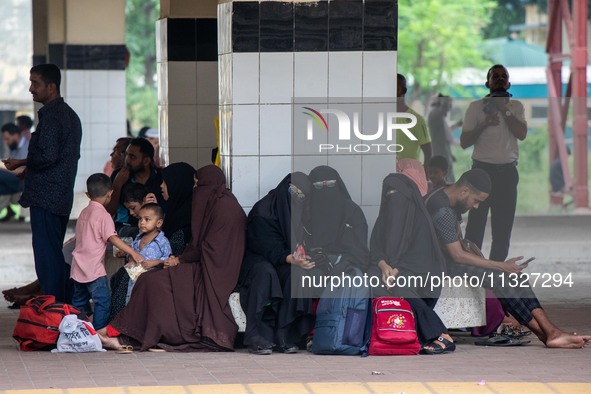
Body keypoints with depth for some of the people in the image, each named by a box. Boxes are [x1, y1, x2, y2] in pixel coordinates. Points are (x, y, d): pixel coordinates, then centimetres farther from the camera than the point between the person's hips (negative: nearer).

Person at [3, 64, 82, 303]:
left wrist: (21, 163, -7)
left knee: (47, 258, -8)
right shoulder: (70, 114, 17)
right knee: (58, 255, 15)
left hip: (45, 198, -10)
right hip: (63, 198, 10)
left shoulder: (50, 115, -14)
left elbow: (46, 156, -23)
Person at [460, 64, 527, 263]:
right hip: (483, 168, -3)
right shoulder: (476, 107, 4)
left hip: (507, 171, 3)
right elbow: (464, 142, 1)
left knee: (504, 222, 3)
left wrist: (505, 110, -9)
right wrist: (483, 124, -13)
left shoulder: (515, 107, 11)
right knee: (476, 222, -7)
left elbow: (522, 133, -5)